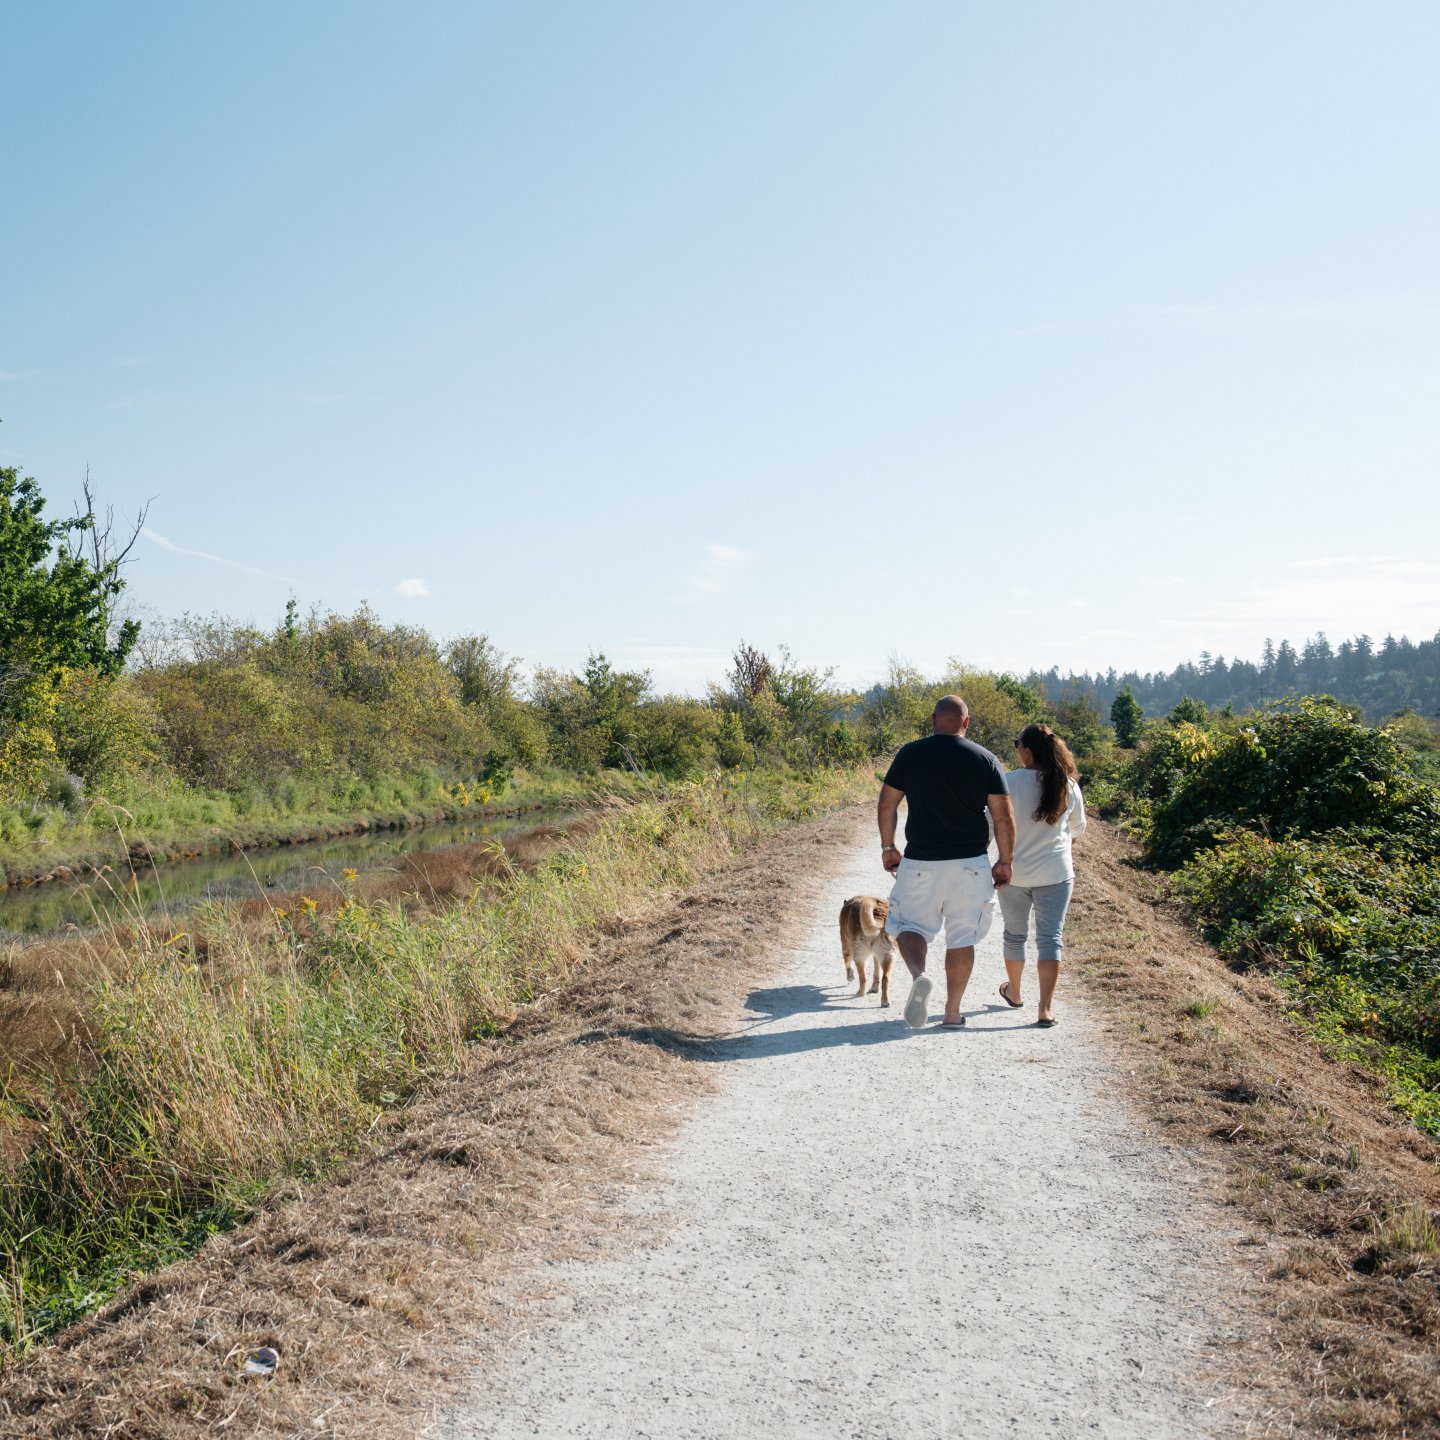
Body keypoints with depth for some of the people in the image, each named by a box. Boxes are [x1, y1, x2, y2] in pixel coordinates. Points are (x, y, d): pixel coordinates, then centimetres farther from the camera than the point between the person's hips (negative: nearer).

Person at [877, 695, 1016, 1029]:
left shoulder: (910, 754, -1)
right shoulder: (985, 759, -1)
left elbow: (886, 805, 2)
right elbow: (1004, 817, -2)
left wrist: (887, 847, 14)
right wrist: (1004, 861, 7)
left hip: (920, 862, -1)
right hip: (970, 864, 1)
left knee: (911, 926, 10)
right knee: (961, 938, 11)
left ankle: (918, 975, -19)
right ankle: (952, 1012, 16)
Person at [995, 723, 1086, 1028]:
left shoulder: (1010, 782, -14)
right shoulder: (1068, 785, -4)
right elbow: (1078, 828, 11)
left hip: (1014, 873, -1)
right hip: (1056, 874, 1)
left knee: (1015, 934, 18)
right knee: (1050, 937, 2)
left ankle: (1014, 993, 36)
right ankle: (1046, 1008, -6)